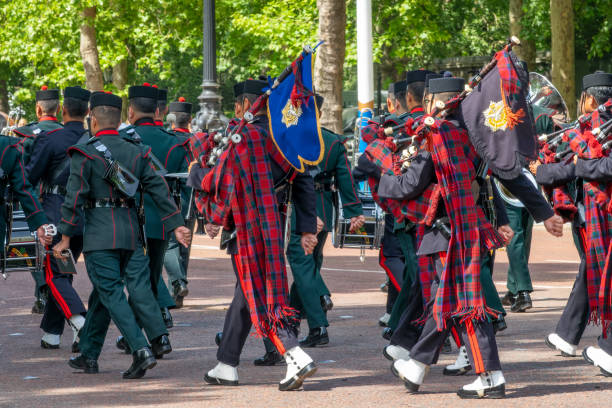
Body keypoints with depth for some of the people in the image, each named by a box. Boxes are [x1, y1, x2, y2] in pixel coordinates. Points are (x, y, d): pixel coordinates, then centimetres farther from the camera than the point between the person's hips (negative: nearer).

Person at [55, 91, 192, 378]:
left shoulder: (84, 154, -4)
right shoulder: (136, 151, 11)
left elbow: (74, 199, -8)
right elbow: (159, 190, 7)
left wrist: (65, 238, -5)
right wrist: (176, 225, 9)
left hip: (100, 232, -5)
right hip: (131, 229, 5)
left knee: (111, 293, -5)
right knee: (139, 287, 8)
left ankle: (141, 350, -17)